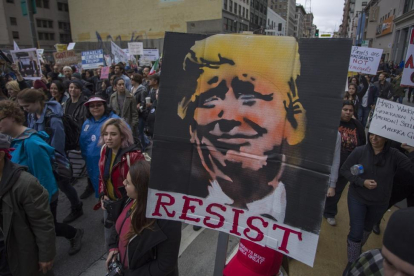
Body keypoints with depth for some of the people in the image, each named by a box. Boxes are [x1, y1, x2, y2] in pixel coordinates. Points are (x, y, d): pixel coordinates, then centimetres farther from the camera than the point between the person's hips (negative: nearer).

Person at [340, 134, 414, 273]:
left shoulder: (394, 155, -17)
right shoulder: (359, 151, -19)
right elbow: (344, 170, -11)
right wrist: (362, 182, -24)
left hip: (380, 203, 2)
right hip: (357, 198, -2)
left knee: (367, 228, 26)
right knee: (356, 232, -1)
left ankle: (359, 247, 56)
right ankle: (352, 263, 22)